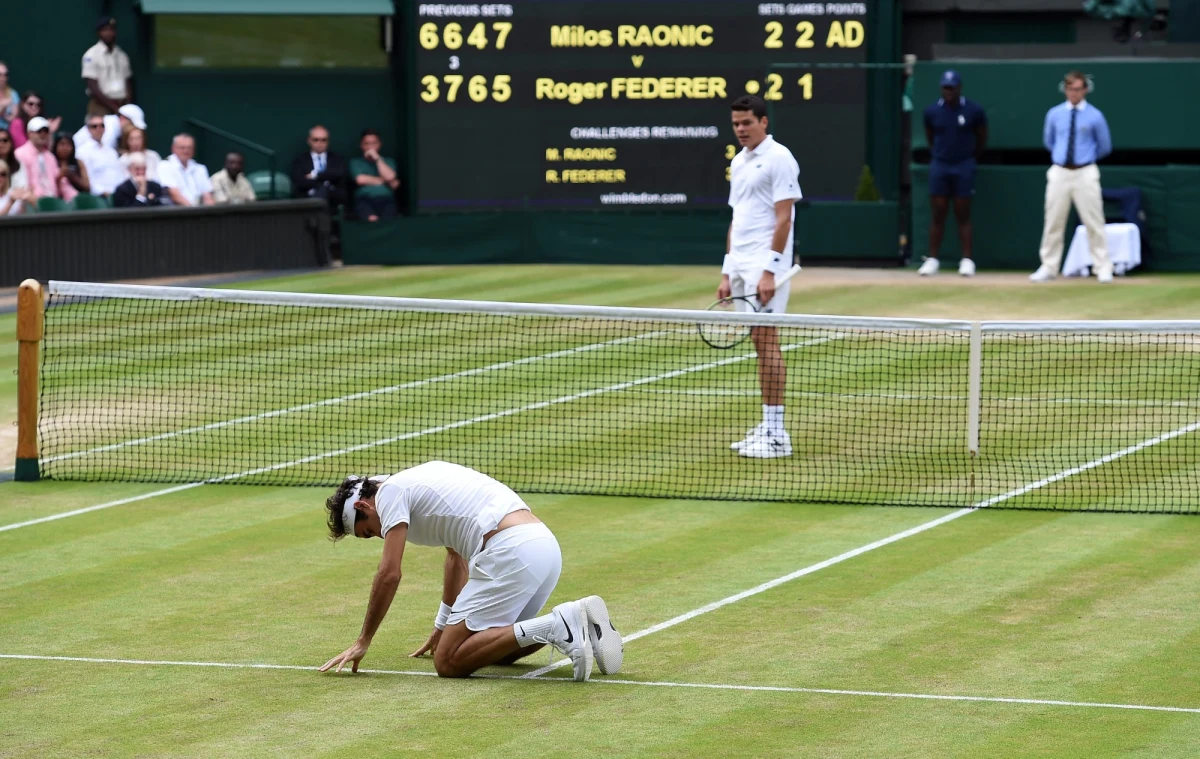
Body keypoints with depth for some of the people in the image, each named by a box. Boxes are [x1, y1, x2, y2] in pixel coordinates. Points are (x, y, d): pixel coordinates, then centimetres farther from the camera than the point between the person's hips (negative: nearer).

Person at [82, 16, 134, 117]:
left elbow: (128, 82, 15)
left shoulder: (122, 55, 13)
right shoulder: (91, 55, -5)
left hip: (122, 105, 5)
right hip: (101, 106, -5)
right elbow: (93, 87, -10)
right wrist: (112, 105, -14)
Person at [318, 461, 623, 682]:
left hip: (510, 552, -9)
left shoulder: (390, 491, 5)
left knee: (448, 662, -7)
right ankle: (584, 626, 2)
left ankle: (554, 627, -20)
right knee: (500, 652, 23)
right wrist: (443, 625, 48)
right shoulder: (422, 480, 31)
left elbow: (389, 575, -2)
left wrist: (363, 641, 7)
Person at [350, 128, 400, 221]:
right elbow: (360, 179, 0)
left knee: (387, 220, -36)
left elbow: (390, 177, 3)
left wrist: (377, 159, 4)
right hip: (364, 200, -1)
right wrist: (383, 180, 8)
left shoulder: (388, 161, 23)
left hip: (385, 200, 1)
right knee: (372, 219, -38)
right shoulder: (355, 162, 19)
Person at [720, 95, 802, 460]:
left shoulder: (779, 158, -9)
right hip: (742, 265, 8)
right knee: (759, 342, 9)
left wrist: (769, 271, -20)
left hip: (766, 265, -8)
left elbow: (783, 218, -14)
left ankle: (776, 434, -10)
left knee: (766, 340, -10)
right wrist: (727, 273, 15)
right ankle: (767, 426, 11)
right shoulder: (738, 162, 17)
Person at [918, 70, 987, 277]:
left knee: (963, 215, 0)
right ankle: (932, 260, 5)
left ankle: (967, 260, 2)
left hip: (964, 167, -2)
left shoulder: (973, 111, -4)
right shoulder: (932, 112, 1)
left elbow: (982, 139, 7)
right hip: (939, 167, 2)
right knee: (938, 215, 2)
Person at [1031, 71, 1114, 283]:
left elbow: (1105, 146, 9)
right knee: (1053, 222, 5)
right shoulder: (1055, 114, 5)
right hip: (1059, 172, 2)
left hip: (1085, 174, -2)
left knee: (1094, 222, -2)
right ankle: (1049, 267, 13)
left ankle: (1103, 269, 2)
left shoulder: (1095, 116, -2)